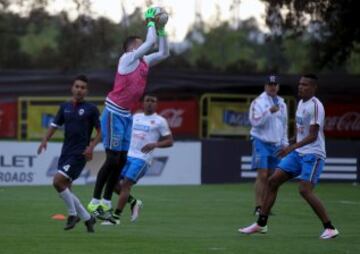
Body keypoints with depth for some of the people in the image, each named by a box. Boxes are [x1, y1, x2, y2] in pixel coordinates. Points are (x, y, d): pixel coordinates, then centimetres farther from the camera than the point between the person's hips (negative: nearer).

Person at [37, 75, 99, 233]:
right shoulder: (65, 107, 11)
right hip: (66, 153, 6)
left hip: (79, 154, -6)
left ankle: (73, 214, -1)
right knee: (65, 188, 5)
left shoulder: (91, 109, -3)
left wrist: (91, 146, -14)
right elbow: (55, 125, 13)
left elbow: (100, 131, 0)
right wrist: (45, 140, -5)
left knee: (58, 181, -18)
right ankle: (87, 218, 17)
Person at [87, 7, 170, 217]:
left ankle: (106, 202, 10)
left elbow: (164, 53, 19)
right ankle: (95, 201, -5)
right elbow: (151, 42, -17)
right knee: (112, 159, -10)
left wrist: (161, 29, 11)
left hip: (127, 115, 8)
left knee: (122, 160, 6)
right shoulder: (128, 58, -10)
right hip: (114, 114, -8)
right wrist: (151, 23, -2)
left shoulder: (144, 62, 13)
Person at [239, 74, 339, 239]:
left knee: (305, 190, -20)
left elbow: (313, 136, -22)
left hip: (312, 155, -9)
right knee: (273, 181, 3)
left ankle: (330, 228, -12)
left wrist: (292, 147, -31)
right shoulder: (301, 103, 12)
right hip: (298, 153, 9)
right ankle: (261, 224, 11)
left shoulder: (315, 106, -16)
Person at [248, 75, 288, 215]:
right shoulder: (258, 102, -5)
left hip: (276, 144, 6)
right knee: (262, 175, -13)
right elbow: (255, 121, -17)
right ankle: (258, 207, -13)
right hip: (261, 142, -6)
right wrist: (269, 112, -27)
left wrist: (285, 143, 17)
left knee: (270, 176, 4)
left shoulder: (281, 104, 14)